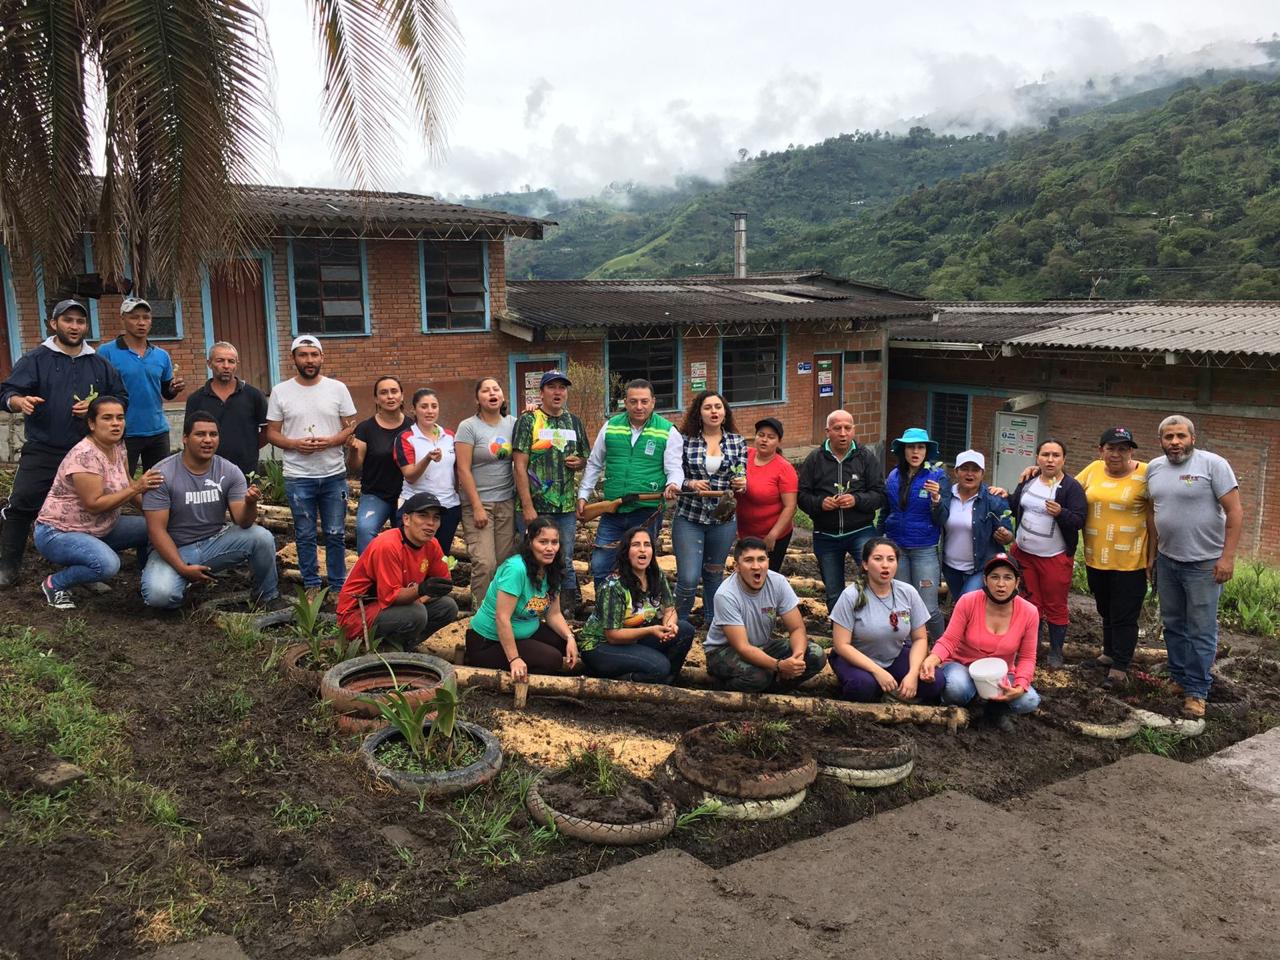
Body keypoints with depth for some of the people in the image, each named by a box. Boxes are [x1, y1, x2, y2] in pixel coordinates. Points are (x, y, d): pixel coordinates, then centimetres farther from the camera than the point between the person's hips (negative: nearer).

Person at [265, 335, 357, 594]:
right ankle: (311, 585, 23)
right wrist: (295, 444, -16)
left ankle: (338, 586, 19)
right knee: (305, 536, 10)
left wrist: (330, 441, -17)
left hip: (334, 475, 0)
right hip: (298, 477, 0)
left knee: (336, 534, 8)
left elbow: (352, 427, 2)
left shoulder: (338, 388, 1)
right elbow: (272, 432, 3)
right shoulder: (281, 392, 1)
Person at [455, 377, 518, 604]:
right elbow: (463, 470, -8)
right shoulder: (468, 427, -5)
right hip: (479, 503, -4)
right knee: (485, 563, -10)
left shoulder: (513, 424, 7)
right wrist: (477, 507, -13)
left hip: (507, 502, 4)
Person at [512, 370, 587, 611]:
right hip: (535, 507, -4)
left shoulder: (574, 422, 10)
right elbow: (519, 466, -10)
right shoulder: (528, 421, -5)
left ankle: (569, 610, 24)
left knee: (565, 563, 13)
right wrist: (527, 507, -16)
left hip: (567, 507, 4)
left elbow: (585, 459, 21)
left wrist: (578, 462, -4)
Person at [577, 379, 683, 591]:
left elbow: (675, 469, -4)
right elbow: (594, 464, 14)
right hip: (612, 511, 3)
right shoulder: (610, 427, 5)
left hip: (647, 513, -3)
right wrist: (583, 495, 10)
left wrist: (673, 485, -26)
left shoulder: (668, 432, -3)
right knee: (599, 567, 6)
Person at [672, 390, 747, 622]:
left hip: (724, 519, 2)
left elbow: (743, 478, 3)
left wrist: (742, 483, -20)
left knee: (714, 576, 16)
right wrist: (691, 484, -21)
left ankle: (711, 624, 34)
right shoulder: (685, 440, -4)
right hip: (689, 517, -2)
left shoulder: (737, 442, 3)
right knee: (688, 579, -8)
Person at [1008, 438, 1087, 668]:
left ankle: (1056, 651, 19)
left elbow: (1079, 520, -16)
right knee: (1030, 603, 13)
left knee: (1055, 606, 4)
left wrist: (1060, 513, -33)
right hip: (1024, 553, 5)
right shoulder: (1028, 481, 6)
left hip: (1055, 558, -4)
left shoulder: (1071, 487, -10)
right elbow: (1014, 508, 18)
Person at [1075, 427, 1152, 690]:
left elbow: (1155, 518, -8)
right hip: (1096, 559, 5)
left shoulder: (1145, 475, -11)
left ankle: (1119, 667, 11)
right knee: (1106, 611, 21)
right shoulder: (1093, 470, 3)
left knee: (1124, 616, 3)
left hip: (1130, 561, -5)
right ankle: (1110, 653, 38)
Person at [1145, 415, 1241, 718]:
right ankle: (1179, 677, 29)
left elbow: (1234, 512, -13)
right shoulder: (1154, 468, 6)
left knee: (1201, 630, 1)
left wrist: (1227, 557, -17)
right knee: (1173, 625, 16)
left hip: (1204, 563, -6)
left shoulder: (1213, 464, -12)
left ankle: (1196, 690, 9)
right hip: (1166, 560, 6)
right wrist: (1150, 555, 13)